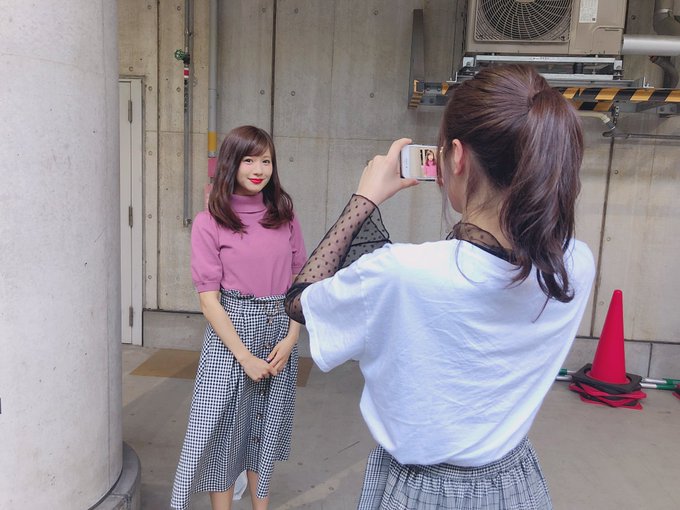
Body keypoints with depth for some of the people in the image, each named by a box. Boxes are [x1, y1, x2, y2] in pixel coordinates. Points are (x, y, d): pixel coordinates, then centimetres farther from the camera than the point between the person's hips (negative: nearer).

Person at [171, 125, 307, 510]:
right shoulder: (210, 222, -8)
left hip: (280, 331, 4)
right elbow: (209, 297, -10)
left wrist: (290, 339, -7)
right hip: (230, 333, -3)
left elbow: (301, 283, 4)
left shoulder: (285, 217, 3)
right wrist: (245, 356, -13)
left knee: (265, 429, 16)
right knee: (223, 429, 7)